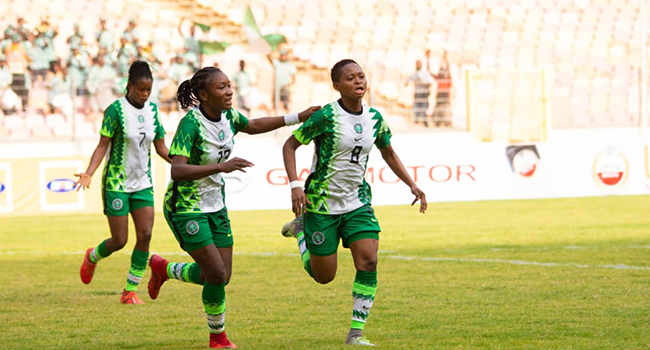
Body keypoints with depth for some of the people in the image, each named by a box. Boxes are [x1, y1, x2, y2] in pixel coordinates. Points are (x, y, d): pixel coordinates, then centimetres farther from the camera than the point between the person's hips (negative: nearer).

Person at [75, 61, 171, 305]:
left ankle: (130, 291, 3)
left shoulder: (152, 110, 5)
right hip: (117, 184, -5)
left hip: (143, 184, 5)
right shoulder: (116, 110, -12)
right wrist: (88, 173, -24)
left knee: (145, 235, -8)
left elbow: (161, 148, 11)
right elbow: (103, 146, -11)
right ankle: (92, 257, 32)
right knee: (119, 241, -2)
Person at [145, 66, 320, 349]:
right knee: (217, 275, -11)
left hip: (215, 206, 8)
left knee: (221, 276, 6)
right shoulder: (191, 123, -24)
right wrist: (222, 167, -41)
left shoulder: (228, 116, -2)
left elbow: (253, 126, 21)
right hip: (186, 208, -8)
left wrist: (298, 117, 18)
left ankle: (163, 268, 30)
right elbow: (177, 170, -33)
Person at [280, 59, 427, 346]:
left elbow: (388, 153, 19)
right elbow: (290, 145, -10)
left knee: (368, 262, -14)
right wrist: (295, 185, -21)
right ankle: (300, 228, 34)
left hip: (357, 202, 4)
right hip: (322, 203, -4)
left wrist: (411, 185, 10)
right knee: (324, 276, 5)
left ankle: (356, 333, -3)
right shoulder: (327, 116, -16)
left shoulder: (374, 118, 2)